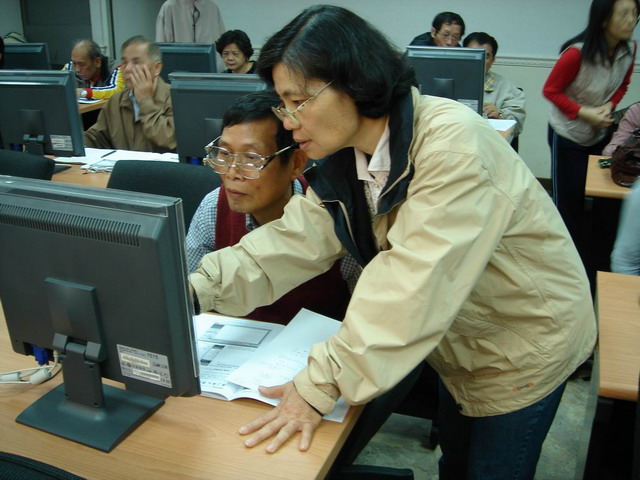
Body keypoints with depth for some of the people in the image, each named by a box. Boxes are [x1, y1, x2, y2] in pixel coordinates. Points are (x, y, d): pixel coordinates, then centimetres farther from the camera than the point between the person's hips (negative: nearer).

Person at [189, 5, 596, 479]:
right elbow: (292, 242, -12)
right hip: (462, 342, 7)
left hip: (525, 340, -7)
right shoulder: (343, 164, -6)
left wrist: (322, 384, -39)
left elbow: (414, 283, -39)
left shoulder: (451, 143, -33)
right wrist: (195, 291, -24)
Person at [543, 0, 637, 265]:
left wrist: (609, 106, -10)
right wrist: (584, 113, -22)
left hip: (600, 134, 5)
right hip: (568, 134, -5)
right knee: (569, 202, 1)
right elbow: (550, 90, -14)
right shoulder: (578, 53, -23)